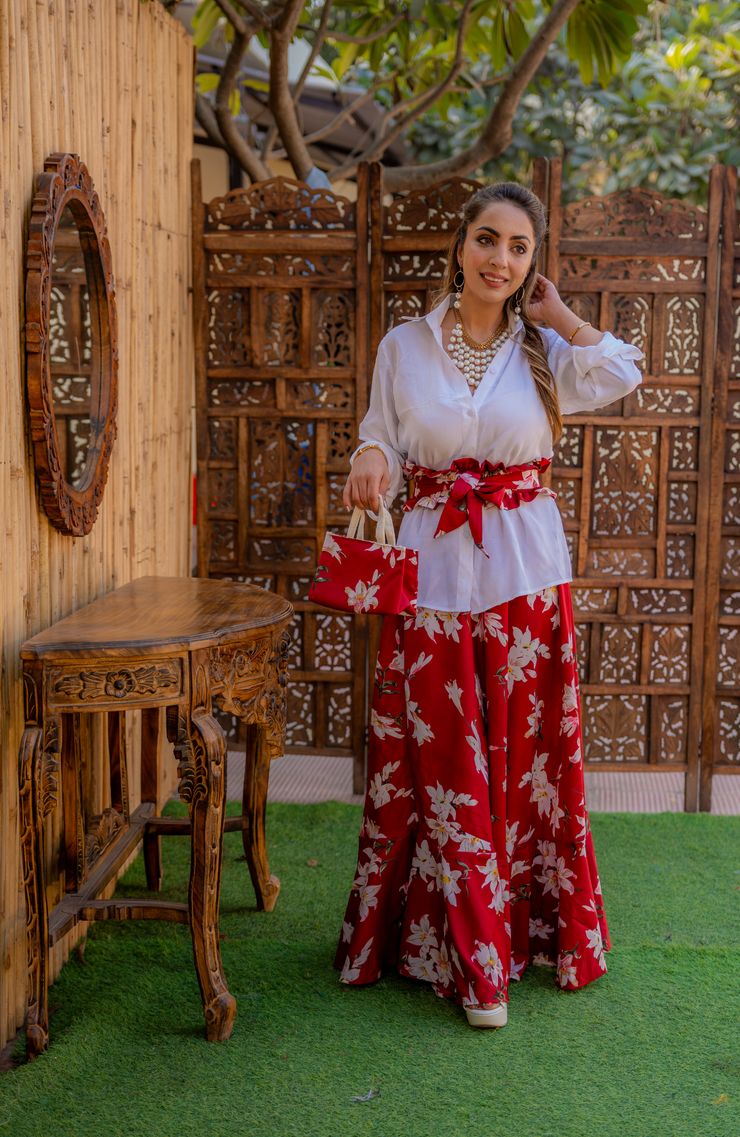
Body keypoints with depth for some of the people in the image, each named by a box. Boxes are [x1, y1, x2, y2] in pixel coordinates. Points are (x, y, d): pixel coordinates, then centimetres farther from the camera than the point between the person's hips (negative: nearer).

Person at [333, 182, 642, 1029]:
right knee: (445, 765, 1)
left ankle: (532, 927, 24)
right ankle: (474, 961, 11)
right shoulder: (404, 346, 5)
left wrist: (556, 315, -1)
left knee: (526, 758, 7)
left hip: (526, 577, 1)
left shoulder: (544, 350, 6)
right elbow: (381, 441, 9)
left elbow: (623, 374, -10)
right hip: (434, 576, 0)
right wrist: (371, 461, -14)